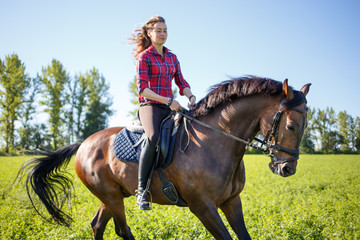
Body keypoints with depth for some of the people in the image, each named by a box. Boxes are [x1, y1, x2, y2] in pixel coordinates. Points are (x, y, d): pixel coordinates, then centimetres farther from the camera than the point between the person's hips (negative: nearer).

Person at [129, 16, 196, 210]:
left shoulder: (172, 57, 19)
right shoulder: (144, 57, 0)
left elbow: (181, 83, 15)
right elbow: (142, 89, -10)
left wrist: (190, 96, -7)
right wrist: (167, 100, -20)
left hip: (170, 107, 6)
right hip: (150, 106, -6)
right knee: (154, 137, -35)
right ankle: (141, 189, -26)